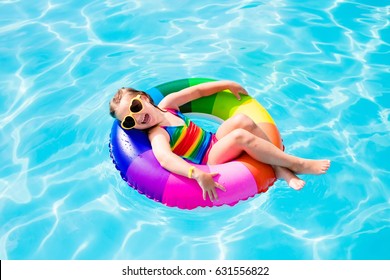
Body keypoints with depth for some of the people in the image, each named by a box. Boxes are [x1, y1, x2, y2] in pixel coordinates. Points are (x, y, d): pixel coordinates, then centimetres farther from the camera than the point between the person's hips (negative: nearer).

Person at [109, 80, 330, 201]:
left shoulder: (167, 104, 6)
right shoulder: (157, 135, -16)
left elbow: (197, 90, 17)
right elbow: (165, 159, -37)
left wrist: (228, 84, 17)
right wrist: (198, 174, -52)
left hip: (215, 142, 7)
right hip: (209, 161, -7)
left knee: (242, 120, -20)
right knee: (241, 136, -30)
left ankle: (281, 169, -15)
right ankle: (297, 164, -16)